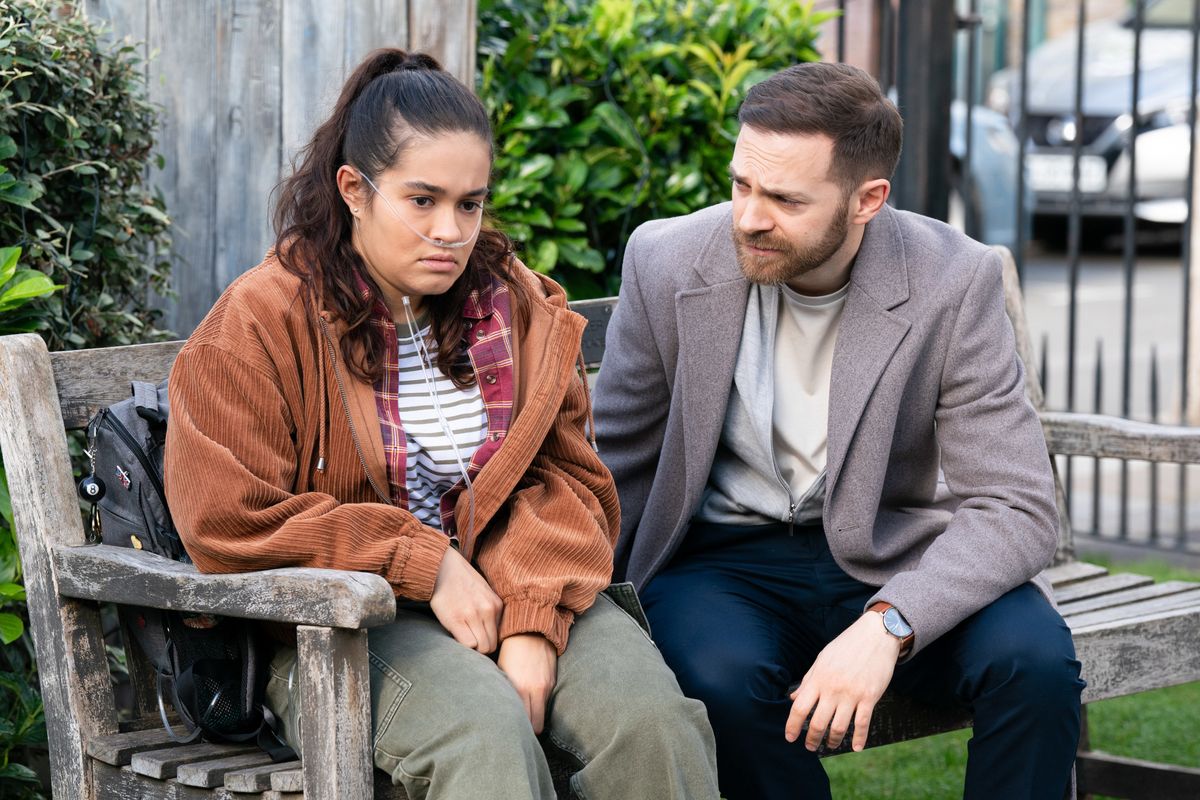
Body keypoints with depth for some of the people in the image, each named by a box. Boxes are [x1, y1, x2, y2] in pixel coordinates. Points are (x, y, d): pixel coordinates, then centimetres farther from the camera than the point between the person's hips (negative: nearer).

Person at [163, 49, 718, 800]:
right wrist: (426, 563, -12)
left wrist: (531, 622, -14)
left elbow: (564, 479, 5)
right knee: (487, 734, -35)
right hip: (345, 621, -4)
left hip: (525, 597, 4)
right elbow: (231, 520, -9)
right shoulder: (261, 322, -3)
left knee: (651, 717, -26)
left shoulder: (516, 302, 11)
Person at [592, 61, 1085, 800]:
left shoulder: (954, 283, -13)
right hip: (725, 558, 1)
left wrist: (887, 626, -33)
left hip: (890, 559, 0)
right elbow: (616, 469, 5)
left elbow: (1016, 510, -17)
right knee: (723, 677, -34)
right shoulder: (668, 262, -8)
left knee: (1035, 657, -29)